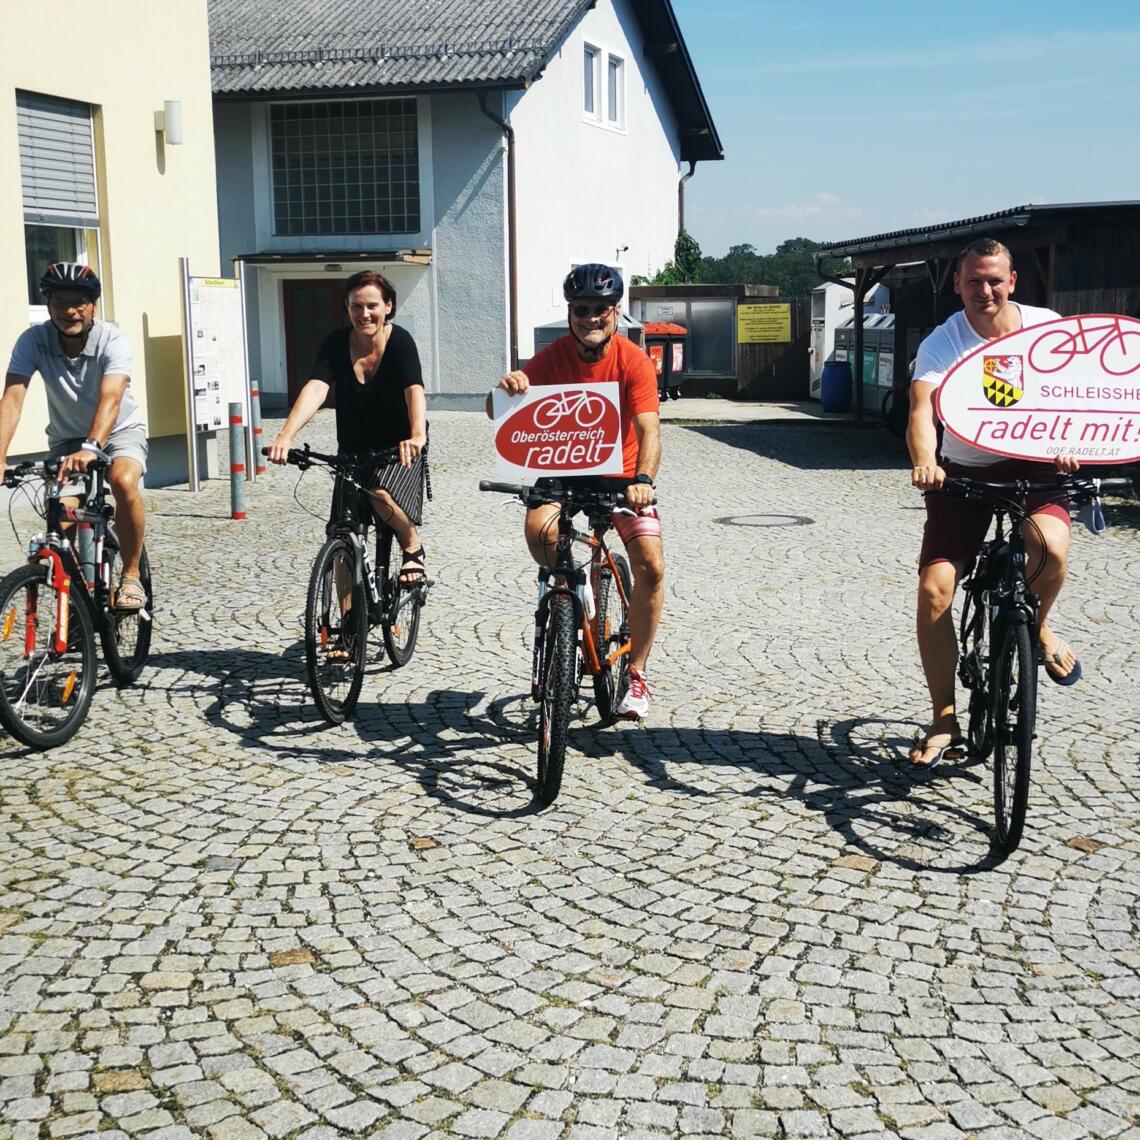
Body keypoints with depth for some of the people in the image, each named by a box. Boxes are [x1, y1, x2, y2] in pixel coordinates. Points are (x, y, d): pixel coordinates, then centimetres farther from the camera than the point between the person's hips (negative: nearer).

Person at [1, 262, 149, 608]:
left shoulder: (113, 341, -25)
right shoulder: (33, 341, -19)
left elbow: (110, 399, -40)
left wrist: (91, 447, -58)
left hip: (120, 431, -3)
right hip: (66, 438, 3)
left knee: (124, 482, -33)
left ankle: (131, 576, -15)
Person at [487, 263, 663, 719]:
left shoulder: (634, 361, -16)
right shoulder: (552, 358, -12)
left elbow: (648, 429, -28)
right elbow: (496, 413, -16)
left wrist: (642, 480, -46)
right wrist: (507, 389, -40)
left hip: (623, 475, -1)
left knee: (651, 565, -15)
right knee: (539, 530, -29)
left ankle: (636, 673, 3)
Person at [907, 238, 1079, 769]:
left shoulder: (1046, 326, -7)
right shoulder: (941, 344, -13)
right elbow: (922, 412, -27)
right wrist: (925, 463, -48)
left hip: (1033, 462, 0)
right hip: (963, 471, 0)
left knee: (1050, 545, -32)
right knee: (934, 590, -11)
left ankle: (1036, 628, 3)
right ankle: (944, 722, 3)